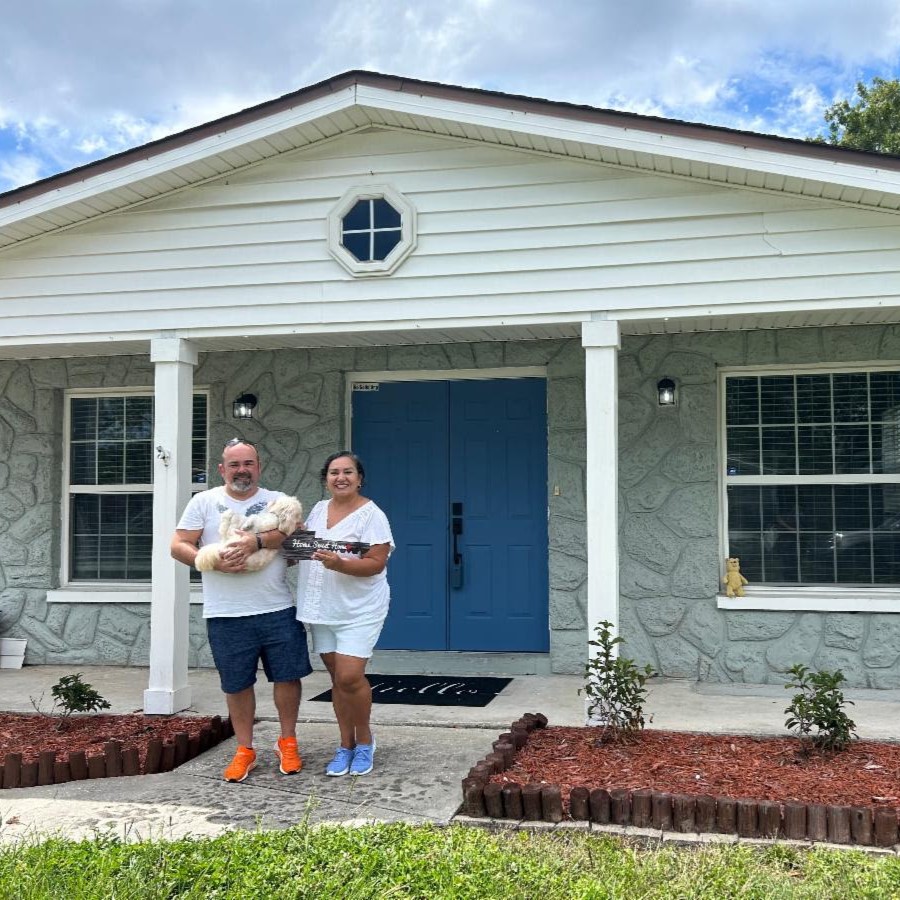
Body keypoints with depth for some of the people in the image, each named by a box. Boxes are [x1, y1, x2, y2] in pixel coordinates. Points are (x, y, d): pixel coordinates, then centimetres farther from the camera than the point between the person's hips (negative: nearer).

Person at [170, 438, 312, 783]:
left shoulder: (276, 500, 7)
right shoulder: (204, 502, 5)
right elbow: (179, 546, 0)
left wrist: (257, 541, -26)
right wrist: (214, 562, -15)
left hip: (278, 610, 1)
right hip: (227, 615, 0)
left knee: (287, 676, 6)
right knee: (237, 684, 9)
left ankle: (287, 742, 24)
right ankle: (245, 750, 24)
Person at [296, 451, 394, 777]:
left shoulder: (371, 515, -11)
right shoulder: (318, 509, 9)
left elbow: (376, 564, -18)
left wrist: (339, 564, -31)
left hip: (359, 610, -6)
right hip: (323, 609, 6)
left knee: (349, 677, -13)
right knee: (337, 678, 10)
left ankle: (364, 740, 11)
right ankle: (346, 745, 22)